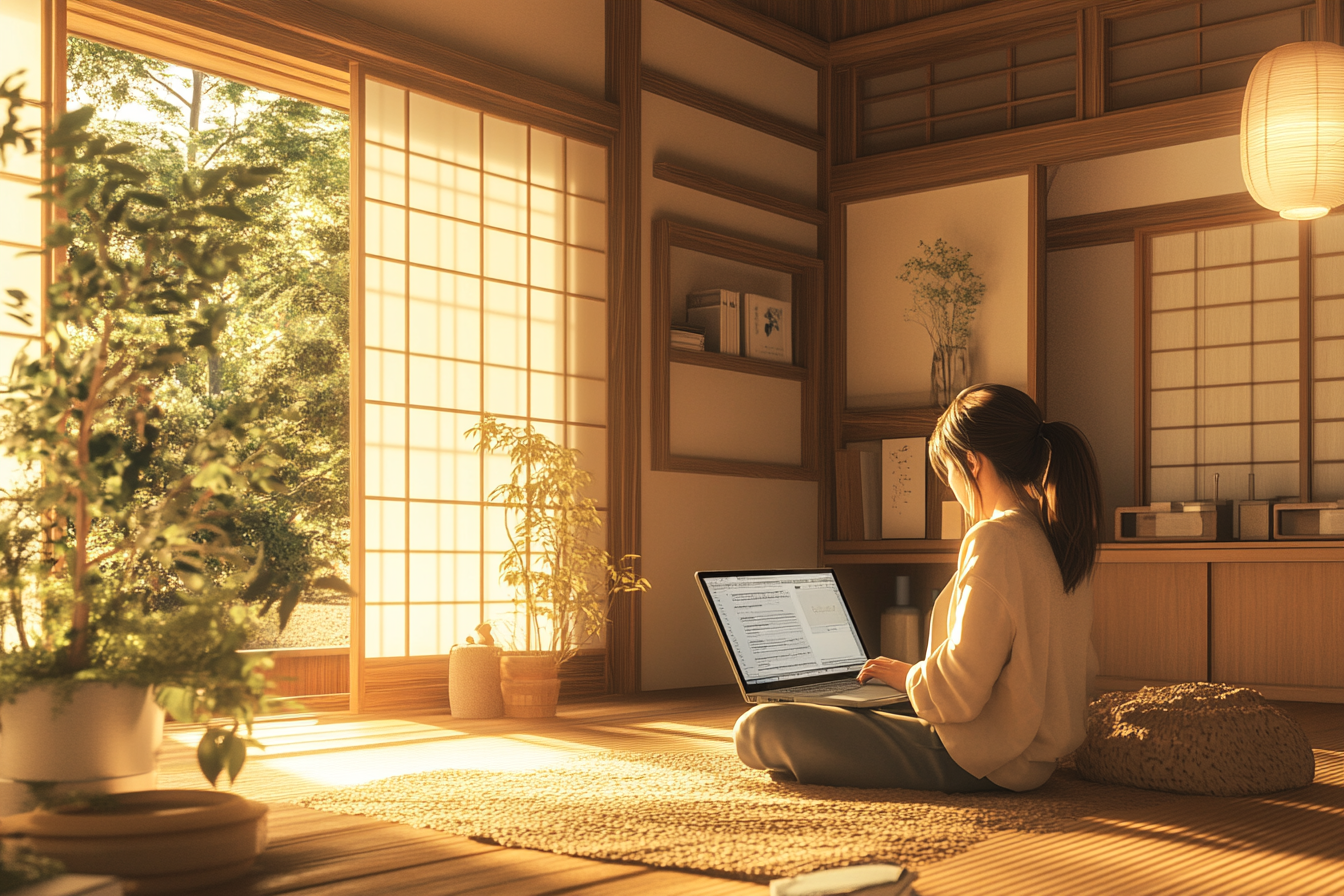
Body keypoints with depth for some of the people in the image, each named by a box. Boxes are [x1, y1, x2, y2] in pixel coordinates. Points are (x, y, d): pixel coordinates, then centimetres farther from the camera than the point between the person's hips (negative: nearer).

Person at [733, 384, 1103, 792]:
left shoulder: (995, 539, -20)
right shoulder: (1061, 538, 9)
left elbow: (958, 693, -24)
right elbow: (1082, 668, 19)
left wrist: (907, 676, -1)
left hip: (979, 761, -10)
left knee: (756, 728, -15)